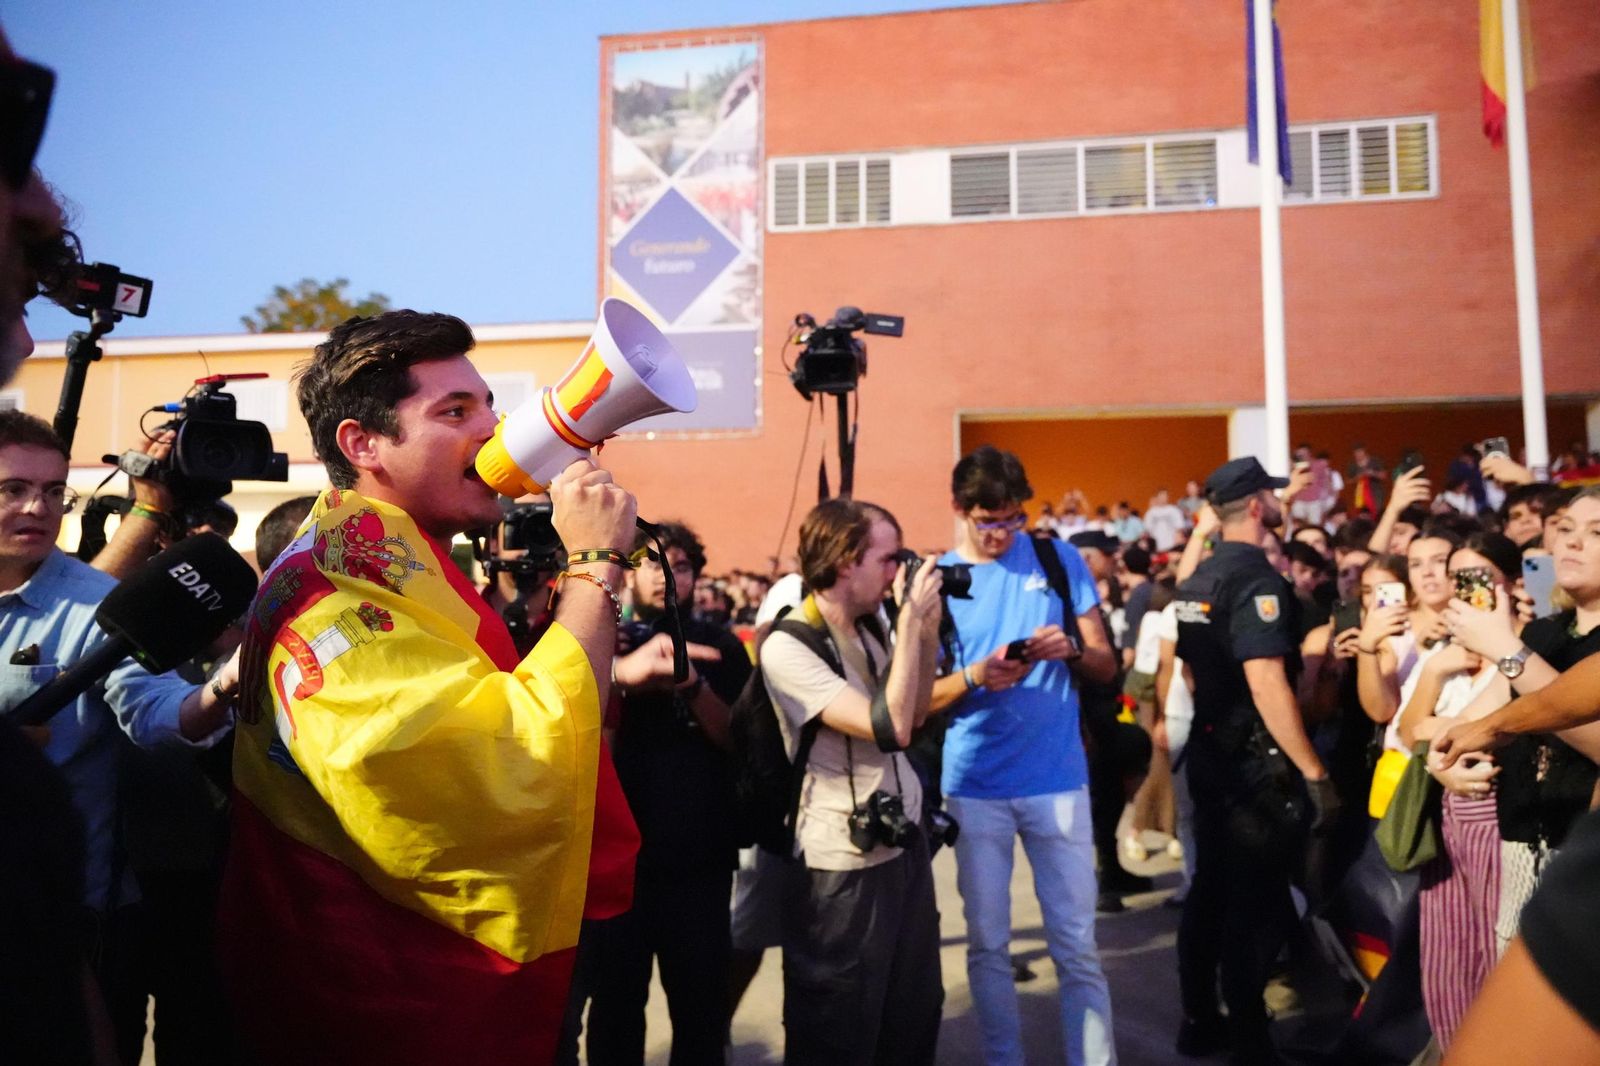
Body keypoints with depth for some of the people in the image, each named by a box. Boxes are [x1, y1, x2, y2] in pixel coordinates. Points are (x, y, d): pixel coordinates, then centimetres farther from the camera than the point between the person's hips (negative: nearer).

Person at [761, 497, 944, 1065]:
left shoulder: (871, 627, 4)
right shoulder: (787, 647, -21)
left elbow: (915, 712, 14)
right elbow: (890, 727, -28)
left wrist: (928, 629, 1)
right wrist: (911, 618, -23)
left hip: (904, 843, 8)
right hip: (844, 865, -7)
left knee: (915, 1017, 20)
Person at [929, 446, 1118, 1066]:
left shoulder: (1060, 560, 1)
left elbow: (1107, 667, 4)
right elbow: (923, 698, 0)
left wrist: (1072, 649, -17)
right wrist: (975, 676, -20)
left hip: (1058, 780, 0)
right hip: (974, 788, 1)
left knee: (1076, 946, 5)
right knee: (987, 944, 11)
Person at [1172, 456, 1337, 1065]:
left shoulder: (1199, 579, 10)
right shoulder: (1256, 578, -18)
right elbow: (1267, 685, -25)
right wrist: (1314, 773, -22)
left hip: (1211, 752, 9)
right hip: (1255, 763, -9)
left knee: (1210, 889, 16)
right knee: (1256, 903, 1)